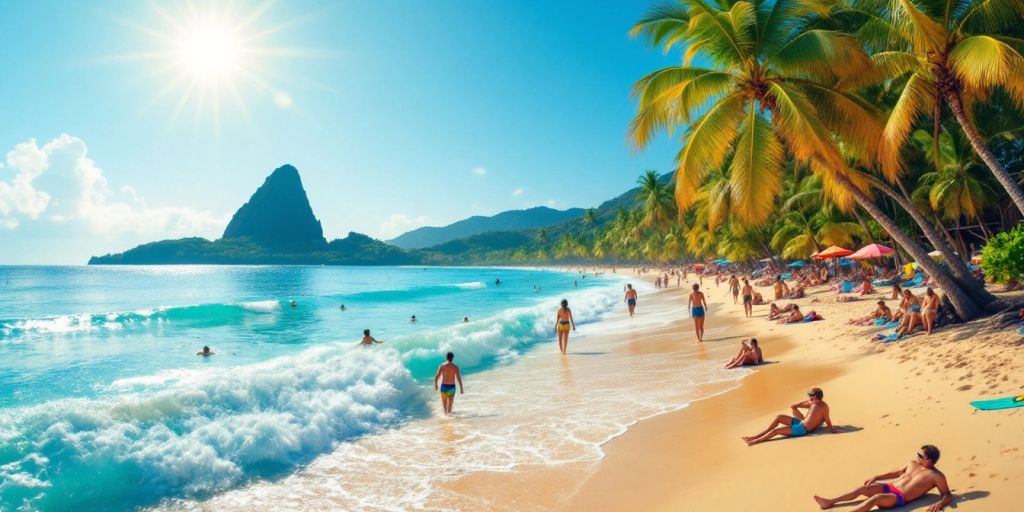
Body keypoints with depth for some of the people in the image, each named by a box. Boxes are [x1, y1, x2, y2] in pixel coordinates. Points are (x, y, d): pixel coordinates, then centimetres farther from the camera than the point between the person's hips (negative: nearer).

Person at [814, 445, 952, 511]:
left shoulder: (937, 476, -3)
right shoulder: (913, 464, 17)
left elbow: (948, 496, -4)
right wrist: (876, 477, 20)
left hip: (900, 498, -7)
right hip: (889, 487, 7)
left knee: (875, 498, -32)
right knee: (862, 489, -10)